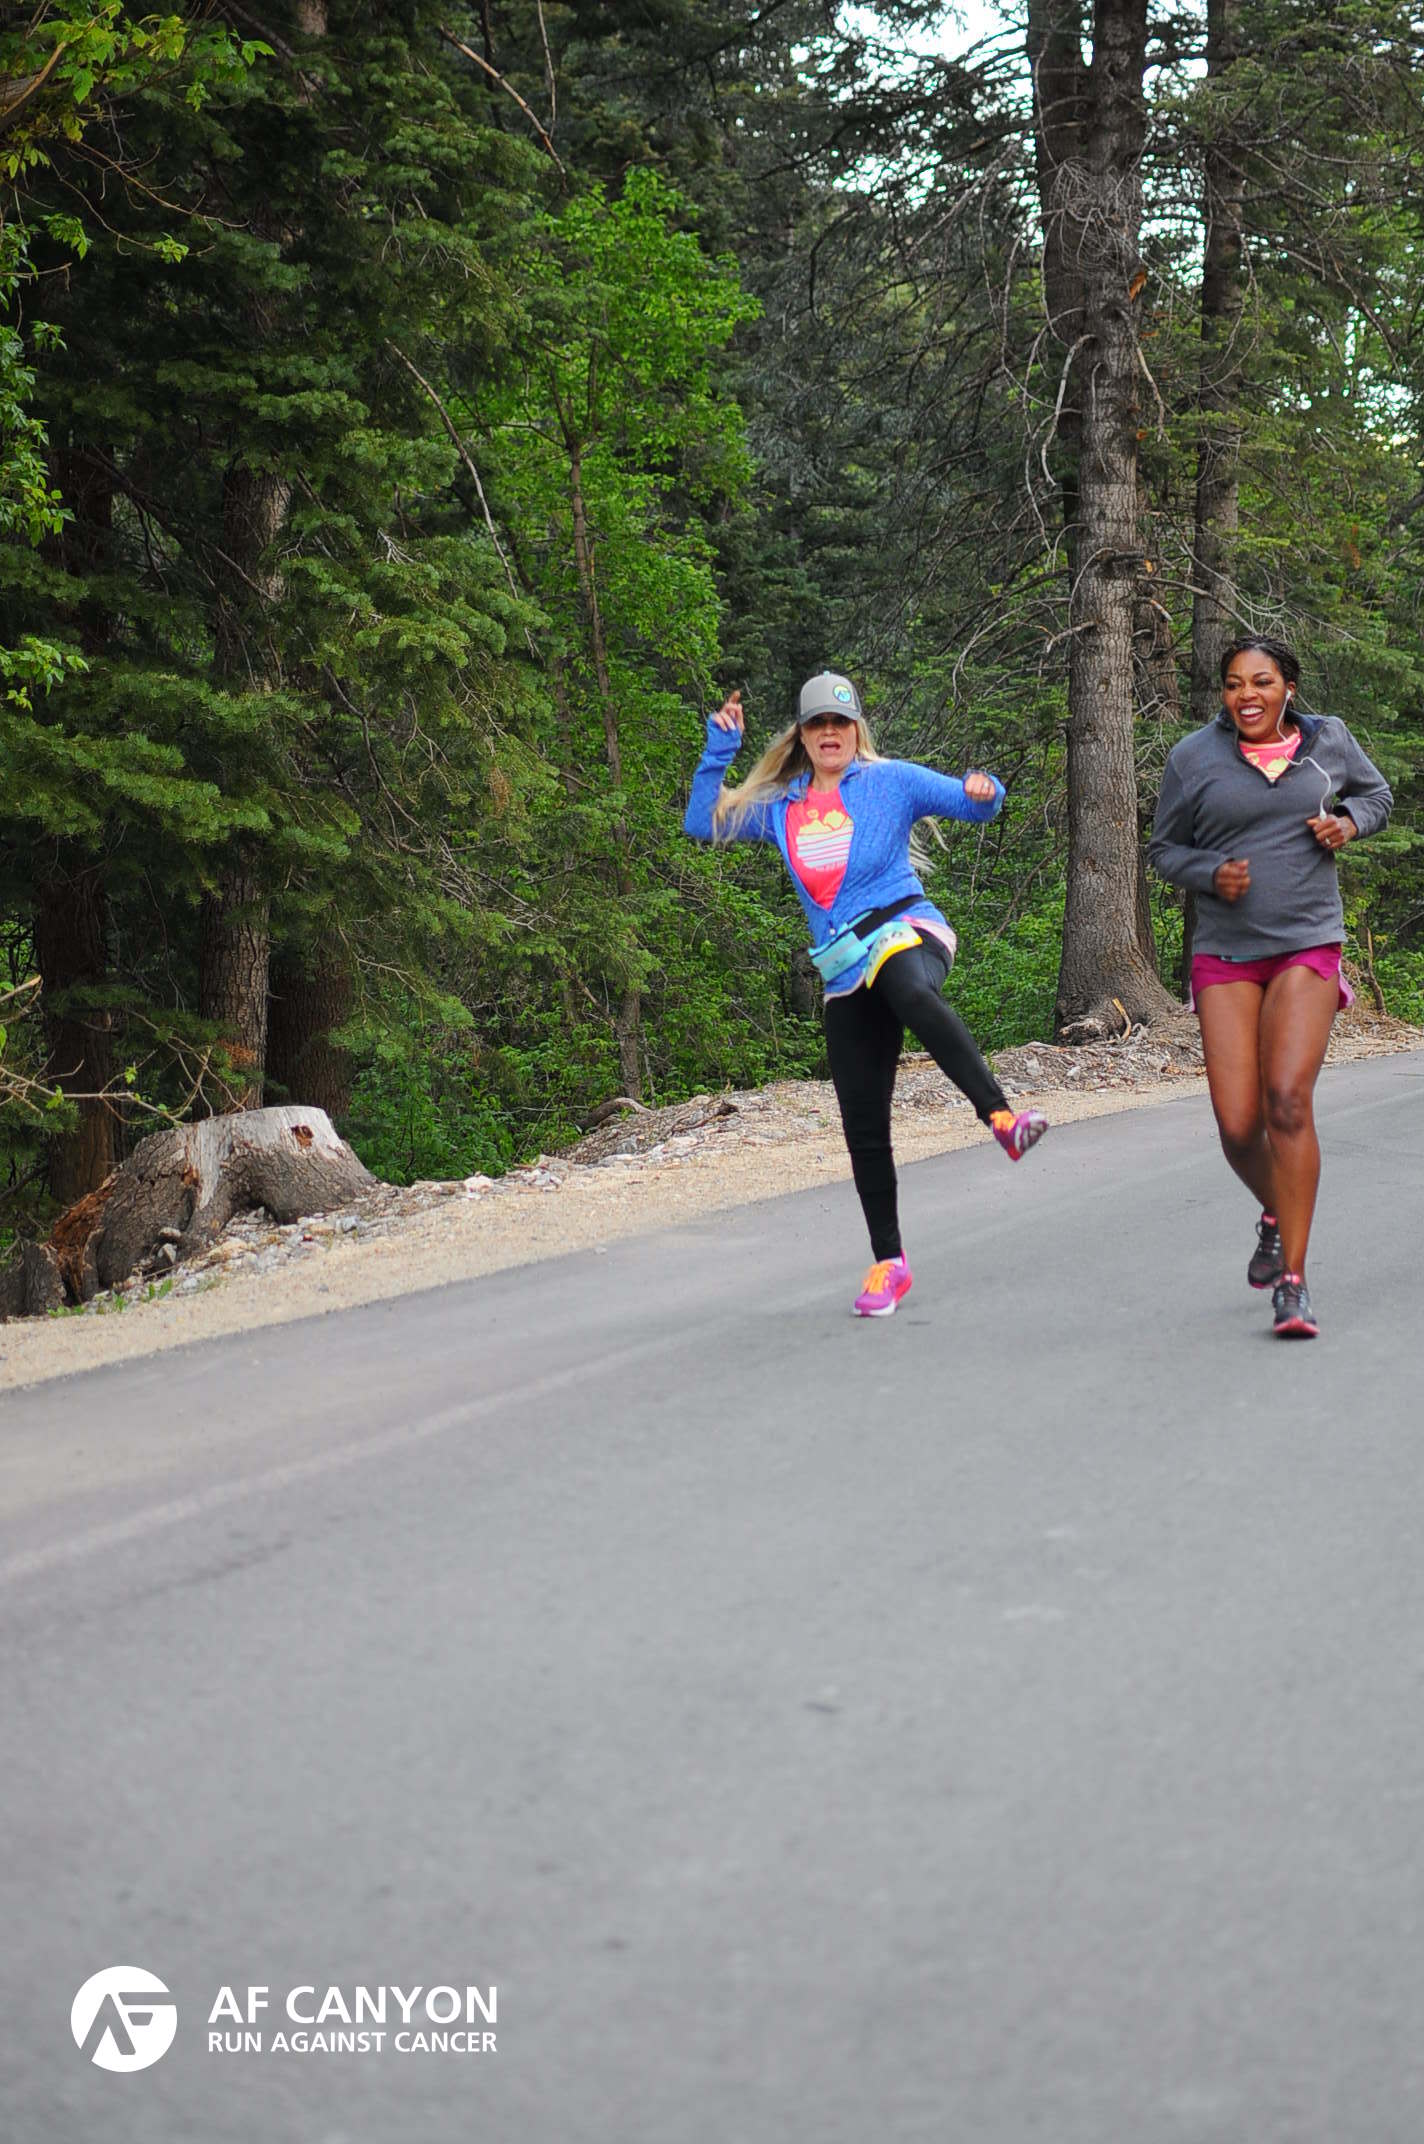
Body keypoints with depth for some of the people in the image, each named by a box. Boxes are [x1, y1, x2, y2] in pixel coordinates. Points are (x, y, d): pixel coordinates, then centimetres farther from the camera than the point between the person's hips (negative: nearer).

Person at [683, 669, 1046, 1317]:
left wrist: (985, 792, -21)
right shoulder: (780, 807, 14)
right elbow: (702, 823, 13)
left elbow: (974, 804, 3)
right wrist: (718, 750, 3)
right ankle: (888, 1262, 13)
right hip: (847, 976, 4)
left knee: (911, 994, -43)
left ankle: (1001, 1115, -51)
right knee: (863, 1126, 3)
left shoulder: (891, 780, 3)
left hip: (905, 931, -4)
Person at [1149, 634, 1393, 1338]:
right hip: (1225, 955, 1)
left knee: (1288, 1101, -19)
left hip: (1308, 945, -1)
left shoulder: (1326, 739, 5)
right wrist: (1211, 873, -11)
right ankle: (1274, 1216, 30)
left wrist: (1348, 822, 0)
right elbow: (1164, 848, 10)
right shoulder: (1194, 758, 1)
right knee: (1238, 1126, -7)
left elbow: (1375, 792, 22)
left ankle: (1293, 1282, -13)